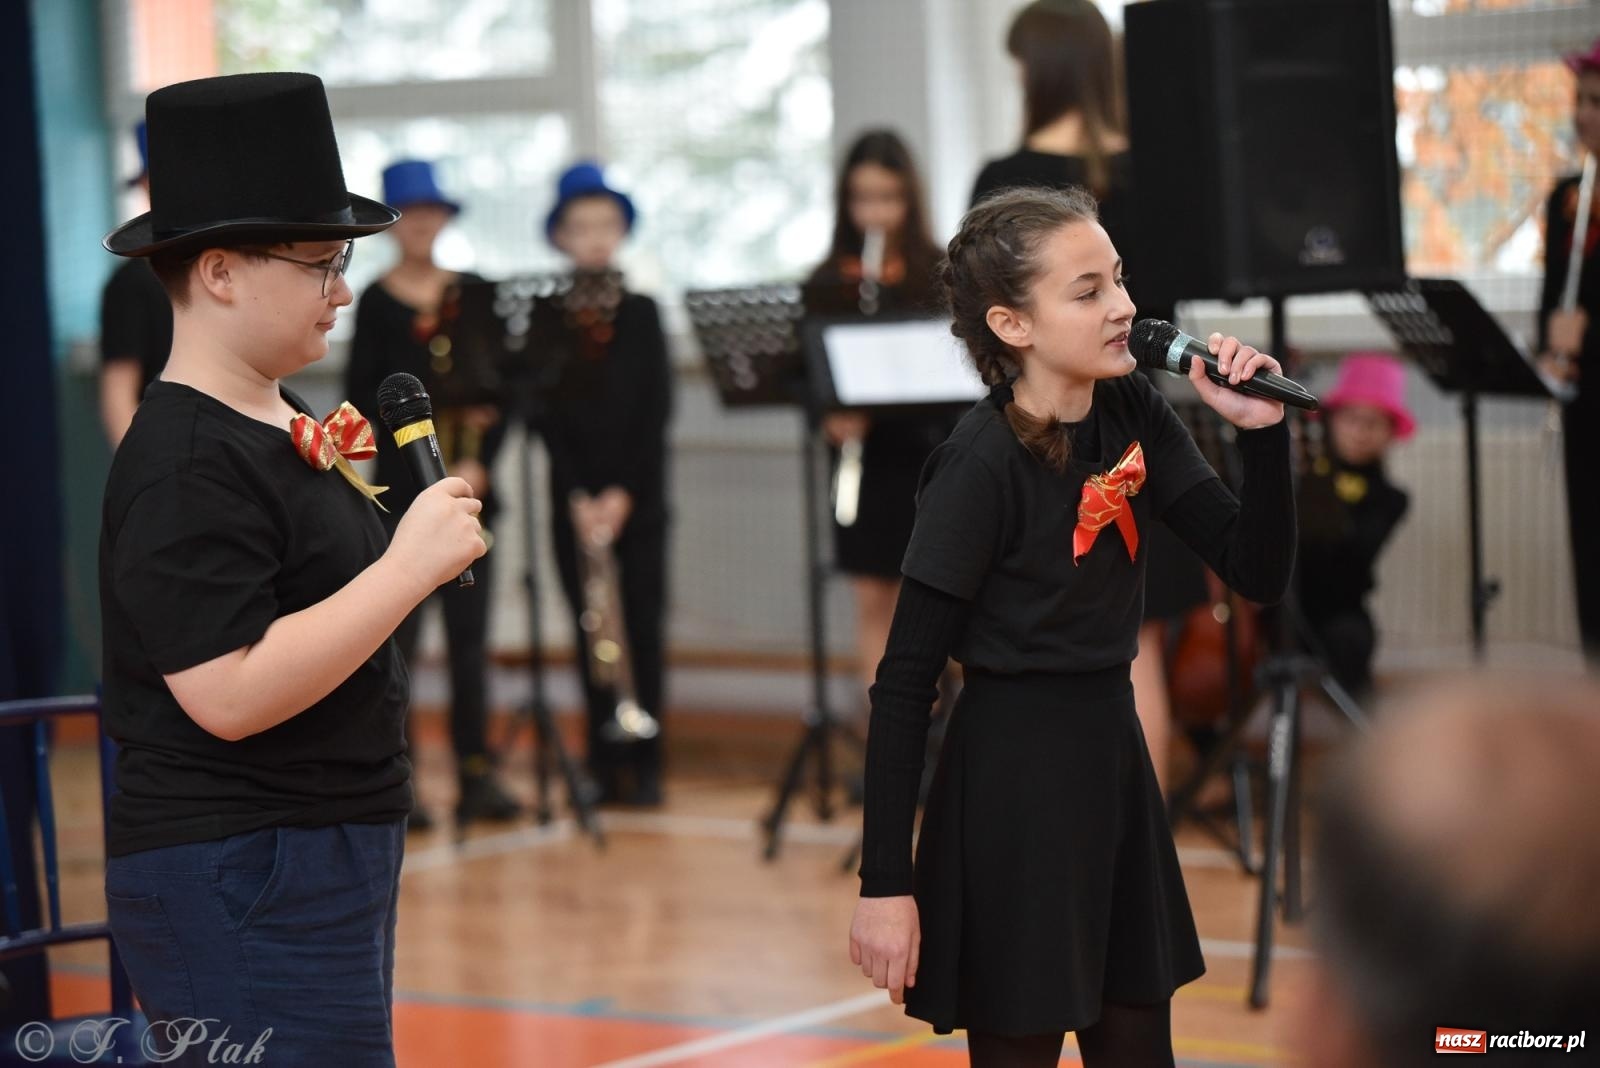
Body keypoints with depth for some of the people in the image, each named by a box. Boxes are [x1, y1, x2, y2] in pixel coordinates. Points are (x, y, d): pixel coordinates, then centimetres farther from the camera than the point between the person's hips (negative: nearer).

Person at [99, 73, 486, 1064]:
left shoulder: (281, 423, 13)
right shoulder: (186, 463, -17)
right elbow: (229, 694, -26)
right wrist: (411, 565, -23)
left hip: (328, 864, 10)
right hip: (240, 881, -10)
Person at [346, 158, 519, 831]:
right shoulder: (376, 303, 1)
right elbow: (361, 395, -4)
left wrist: (479, 462, -8)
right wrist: (437, 413, -17)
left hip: (468, 485, 3)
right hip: (403, 486, -3)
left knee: (469, 633, 6)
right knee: (399, 631, -4)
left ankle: (476, 776, 11)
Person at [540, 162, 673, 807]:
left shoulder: (642, 313, 4)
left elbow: (657, 410, -1)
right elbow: (546, 417, -2)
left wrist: (624, 493, -10)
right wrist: (579, 498, -12)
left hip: (637, 495, 0)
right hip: (574, 497, 0)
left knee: (644, 626, -1)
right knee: (589, 631, 3)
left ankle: (645, 762, 3)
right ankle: (604, 761, 7)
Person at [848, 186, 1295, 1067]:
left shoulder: (1133, 413, 0)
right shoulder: (981, 464, -18)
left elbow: (1258, 574, 2)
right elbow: (904, 682, -16)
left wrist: (1262, 431, -14)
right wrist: (886, 883, -18)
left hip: (1113, 753, 7)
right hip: (1010, 775, -7)